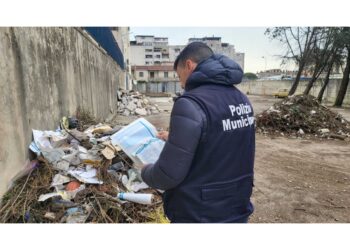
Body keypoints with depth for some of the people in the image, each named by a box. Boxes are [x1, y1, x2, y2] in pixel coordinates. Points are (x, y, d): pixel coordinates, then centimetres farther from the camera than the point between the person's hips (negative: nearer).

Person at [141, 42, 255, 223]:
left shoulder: (191, 104, -24)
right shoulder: (241, 99, 1)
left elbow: (169, 175, -23)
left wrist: (145, 172, -3)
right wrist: (177, 138, 16)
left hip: (199, 216, -7)